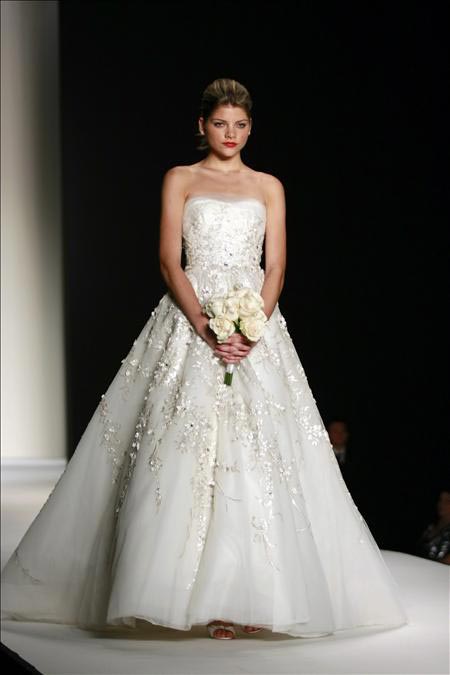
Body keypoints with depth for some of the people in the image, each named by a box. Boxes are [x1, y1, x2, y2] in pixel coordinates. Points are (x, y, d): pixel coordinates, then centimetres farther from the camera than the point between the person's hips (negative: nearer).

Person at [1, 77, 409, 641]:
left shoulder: (269, 187, 14)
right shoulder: (180, 180, 9)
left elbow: (276, 267, 6)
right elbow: (169, 261, 0)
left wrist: (254, 329, -12)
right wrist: (203, 325, -15)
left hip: (256, 323, 2)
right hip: (191, 323, -1)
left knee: (257, 453, -8)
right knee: (186, 449, -11)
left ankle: (250, 591, -4)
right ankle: (200, 594, -9)